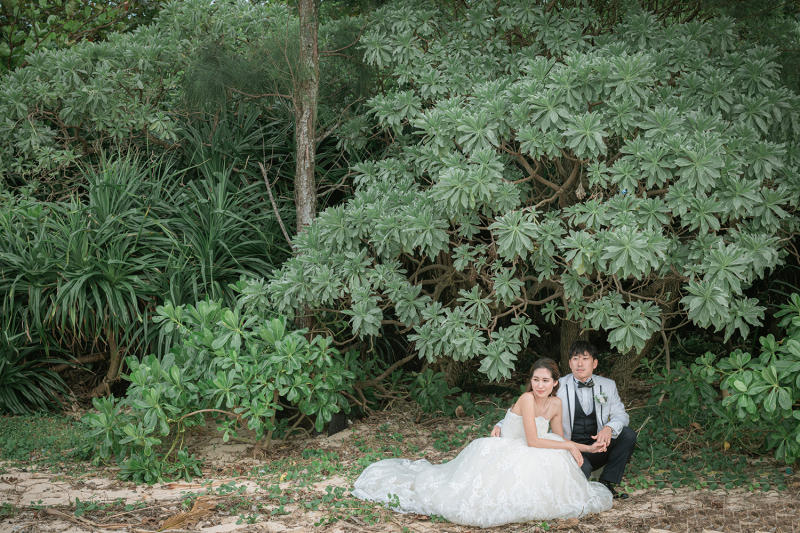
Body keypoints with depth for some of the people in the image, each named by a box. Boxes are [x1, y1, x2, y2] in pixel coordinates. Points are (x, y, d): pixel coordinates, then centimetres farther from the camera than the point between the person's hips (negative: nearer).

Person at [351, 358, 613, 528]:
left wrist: (588, 447, 7)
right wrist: (569, 446, -15)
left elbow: (559, 439, 15)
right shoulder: (527, 399, -20)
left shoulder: (556, 404, 3)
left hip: (524, 460, 6)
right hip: (499, 455, -6)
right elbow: (533, 441, -23)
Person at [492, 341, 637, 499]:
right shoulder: (558, 387, -3)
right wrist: (501, 425, -19)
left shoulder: (608, 386, 6)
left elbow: (620, 415, 2)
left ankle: (606, 484, -9)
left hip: (596, 449, 4)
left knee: (628, 434, -19)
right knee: (583, 468, -37)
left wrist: (609, 428, -23)